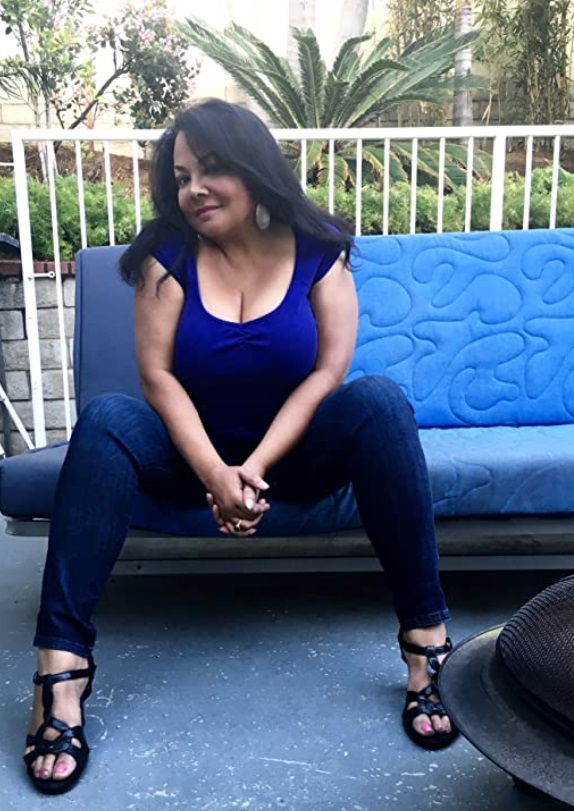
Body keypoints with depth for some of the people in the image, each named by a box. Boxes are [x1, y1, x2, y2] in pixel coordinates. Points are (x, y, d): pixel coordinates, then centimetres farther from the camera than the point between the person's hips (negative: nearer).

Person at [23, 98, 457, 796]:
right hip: (195, 453, 1)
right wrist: (215, 474, -24)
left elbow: (329, 371, -11)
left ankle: (425, 639, -27)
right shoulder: (169, 255, -3)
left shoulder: (318, 252, -3)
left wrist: (255, 469, -21)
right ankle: (60, 664, -31)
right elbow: (157, 376, -11)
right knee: (106, 418, -27)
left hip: (292, 451, 0)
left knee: (379, 402, -29)